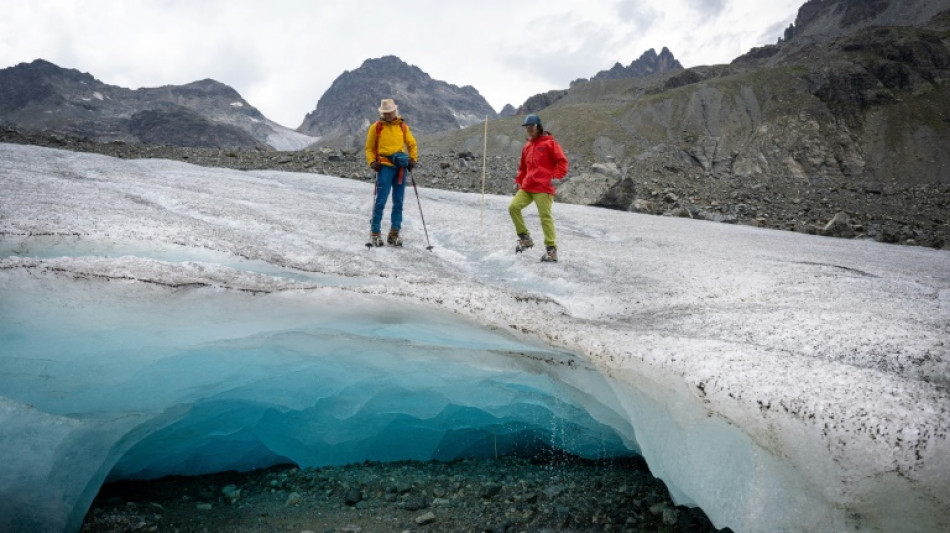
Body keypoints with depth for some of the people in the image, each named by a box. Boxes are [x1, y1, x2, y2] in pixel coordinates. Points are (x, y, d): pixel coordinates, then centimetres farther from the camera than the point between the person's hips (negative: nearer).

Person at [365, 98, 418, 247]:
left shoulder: (402, 126, 13)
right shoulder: (376, 127, 6)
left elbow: (412, 144, 19)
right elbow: (369, 148, 10)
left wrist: (413, 159, 3)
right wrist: (372, 162, -6)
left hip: (401, 167, 3)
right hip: (385, 167, -3)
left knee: (398, 202, 4)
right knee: (381, 200, -9)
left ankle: (394, 233, 11)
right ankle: (375, 233, 0)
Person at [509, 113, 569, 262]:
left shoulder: (549, 143, 0)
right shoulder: (527, 146, 19)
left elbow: (562, 161, -5)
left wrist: (557, 177, -17)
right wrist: (519, 181, 19)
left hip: (543, 188, -6)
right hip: (527, 188, 7)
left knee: (545, 217, -8)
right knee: (513, 207, -8)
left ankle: (551, 250, -3)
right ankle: (525, 238, 6)